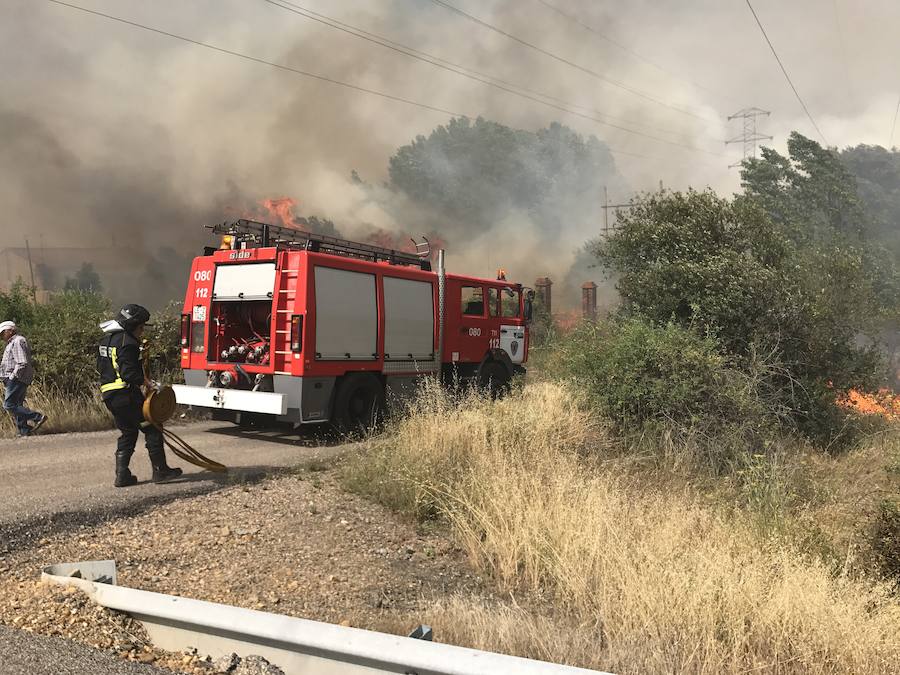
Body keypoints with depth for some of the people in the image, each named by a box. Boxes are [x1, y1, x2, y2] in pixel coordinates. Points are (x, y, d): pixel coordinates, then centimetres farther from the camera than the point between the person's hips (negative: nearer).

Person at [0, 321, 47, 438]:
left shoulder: (17, 342, -12)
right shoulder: (12, 343, 23)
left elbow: (22, 363, -22)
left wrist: (13, 376, -16)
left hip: (17, 379, -11)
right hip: (15, 379, 11)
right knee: (17, 406, 9)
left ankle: (37, 417, -16)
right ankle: (25, 432, 9)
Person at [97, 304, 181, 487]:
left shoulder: (107, 338, 16)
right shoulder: (127, 342, -15)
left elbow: (101, 367, 25)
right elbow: (128, 373, -24)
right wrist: (144, 381, -12)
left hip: (110, 395, 10)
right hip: (127, 394, -9)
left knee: (128, 432, 16)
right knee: (151, 428, 0)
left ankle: (122, 475, 13)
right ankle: (160, 470, 3)